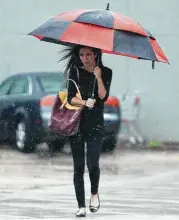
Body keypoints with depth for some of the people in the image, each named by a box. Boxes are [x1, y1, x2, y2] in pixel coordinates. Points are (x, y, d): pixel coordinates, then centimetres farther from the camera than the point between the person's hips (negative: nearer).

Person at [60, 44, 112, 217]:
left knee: (92, 164, -14)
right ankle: (81, 206, 5)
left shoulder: (106, 72, 1)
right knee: (78, 166, 0)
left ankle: (94, 193, 16)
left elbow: (103, 97, -9)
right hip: (76, 123, 1)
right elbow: (70, 98, -3)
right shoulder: (75, 72, 3)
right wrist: (85, 102, -21)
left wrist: (98, 77, -20)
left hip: (95, 124, -1)